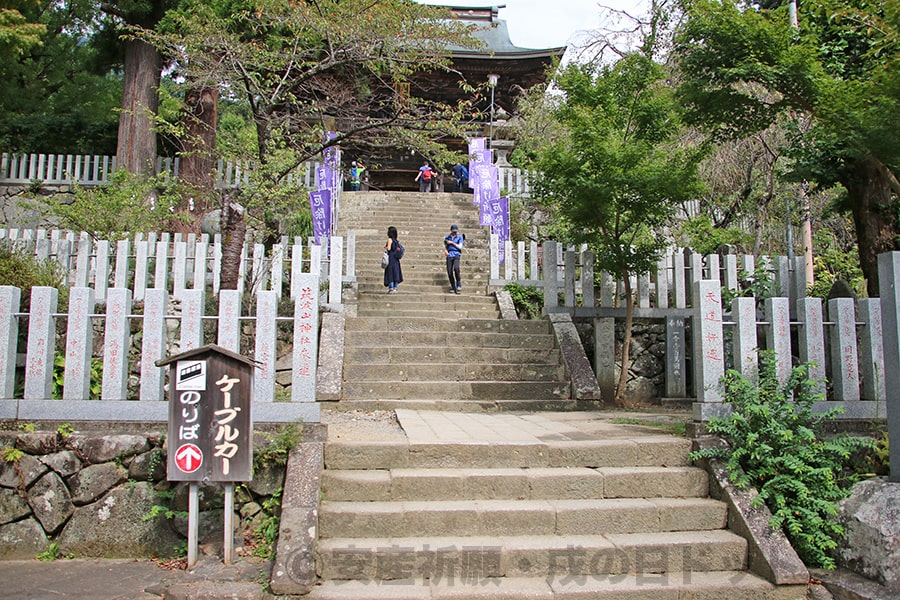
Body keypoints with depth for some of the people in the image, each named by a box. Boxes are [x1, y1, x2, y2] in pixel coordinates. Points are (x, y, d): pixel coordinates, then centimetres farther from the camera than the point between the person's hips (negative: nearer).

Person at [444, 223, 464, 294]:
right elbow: (445, 246, 20)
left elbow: (460, 247, -3)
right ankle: (453, 288, 8)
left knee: (456, 268, -29)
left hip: (456, 255, -3)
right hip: (449, 256, 3)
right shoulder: (447, 238, 13)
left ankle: (459, 284, -16)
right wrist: (445, 251, -1)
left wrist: (452, 243, -7)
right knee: (449, 272, -4)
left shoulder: (460, 237, 4)